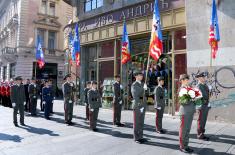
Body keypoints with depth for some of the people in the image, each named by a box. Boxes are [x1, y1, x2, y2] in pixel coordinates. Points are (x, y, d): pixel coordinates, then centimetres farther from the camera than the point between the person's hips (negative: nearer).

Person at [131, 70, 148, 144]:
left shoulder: (142, 84, 14)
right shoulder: (134, 85, -10)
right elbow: (135, 96, -16)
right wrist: (139, 106, -20)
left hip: (143, 105, 7)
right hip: (137, 106, -7)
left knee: (141, 122, 12)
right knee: (137, 123, 1)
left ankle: (140, 137, 21)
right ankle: (136, 138, 11)